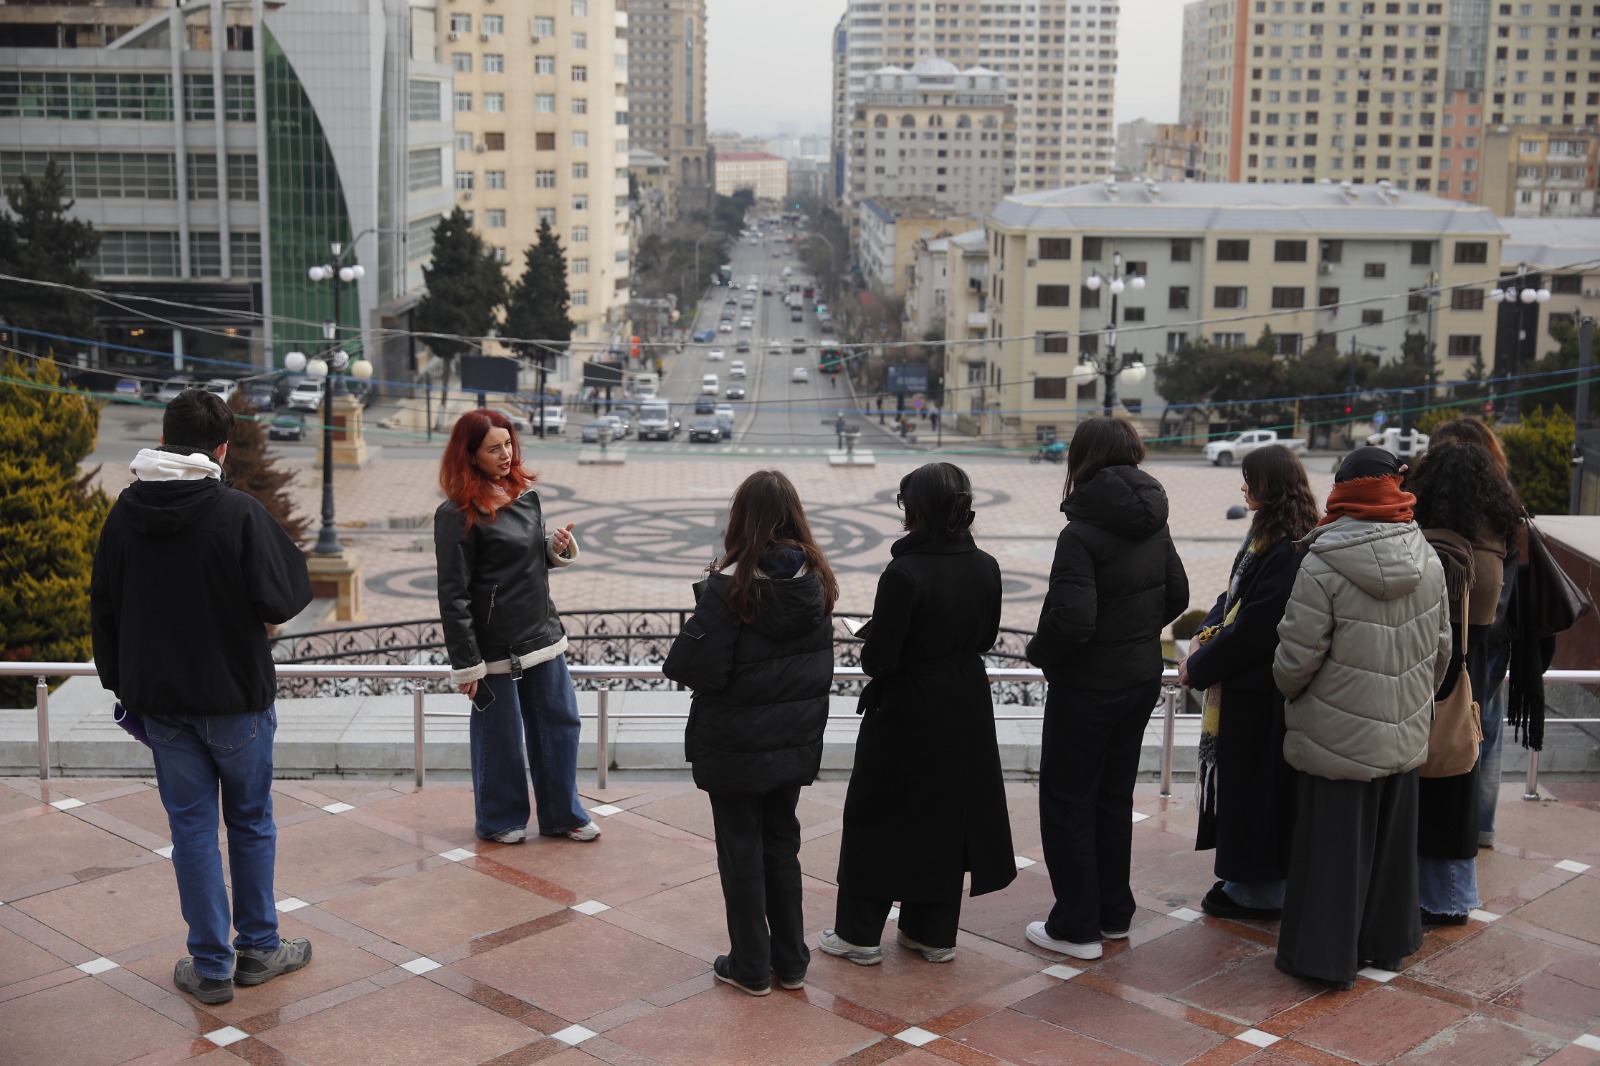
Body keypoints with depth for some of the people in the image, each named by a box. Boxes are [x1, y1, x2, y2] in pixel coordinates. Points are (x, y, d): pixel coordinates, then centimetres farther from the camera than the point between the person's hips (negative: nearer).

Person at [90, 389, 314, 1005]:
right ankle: (258, 949, 22)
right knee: (251, 821, 13)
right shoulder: (239, 513, -16)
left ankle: (211, 965, 14)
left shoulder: (125, 513, -1)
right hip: (236, 697, -3)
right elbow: (281, 601, -17)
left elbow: (103, 608, 6)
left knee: (191, 827, 9)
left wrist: (120, 683, 16)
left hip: (159, 699, 3)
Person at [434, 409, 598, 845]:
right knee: (499, 735, 7)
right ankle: (500, 820, 26)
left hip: (543, 636, 7)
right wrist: (467, 664, -16)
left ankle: (563, 814, 28)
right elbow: (453, 596, -15)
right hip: (495, 645, -7)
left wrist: (558, 548, -2)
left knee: (560, 723, 13)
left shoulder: (525, 494, 7)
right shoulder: (458, 515, -15)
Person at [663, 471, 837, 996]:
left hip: (736, 745, -5)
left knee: (741, 852, 9)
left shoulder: (729, 585, -21)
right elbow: (822, 663, 7)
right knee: (782, 844, 18)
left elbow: (700, 669, -20)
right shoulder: (815, 580, -3)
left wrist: (678, 657, -1)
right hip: (796, 740, 5)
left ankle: (751, 967, 19)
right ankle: (791, 961, 26)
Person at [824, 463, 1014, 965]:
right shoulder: (985, 567, -5)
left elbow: (879, 659, -20)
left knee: (876, 819, 9)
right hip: (965, 710, 6)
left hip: (906, 714, -6)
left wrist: (868, 642, 0)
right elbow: (987, 637, 7)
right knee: (948, 816, 17)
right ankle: (934, 932, 26)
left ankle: (860, 933, 18)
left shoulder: (904, 574, -24)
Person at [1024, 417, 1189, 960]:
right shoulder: (1153, 525, 1)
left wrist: (1040, 652, -10)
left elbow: (1072, 619, -28)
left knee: (1067, 803, 6)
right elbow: (1177, 596, 11)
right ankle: (1114, 913, 30)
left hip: (1087, 687, -7)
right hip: (1142, 679, 7)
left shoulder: (1082, 534, -23)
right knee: (1114, 797, 20)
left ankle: (1077, 926, 13)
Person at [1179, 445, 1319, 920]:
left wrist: (1199, 667, -13)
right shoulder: (1265, 536, 9)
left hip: (1260, 696, -10)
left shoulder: (1287, 551, -23)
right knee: (1239, 781, 17)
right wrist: (1203, 643, -2)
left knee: (1252, 784, 3)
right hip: (1243, 686, 10)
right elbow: (1233, 599, 14)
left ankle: (1260, 892, 16)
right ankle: (1247, 881, 28)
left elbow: (1252, 630, -23)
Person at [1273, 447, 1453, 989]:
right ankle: (1387, 941, 35)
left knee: (1334, 844, 6)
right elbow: (1441, 648, 8)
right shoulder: (1427, 559, -2)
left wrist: (1289, 690, 5)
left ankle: (1324, 956, 16)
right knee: (1392, 837, 20)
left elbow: (1297, 657, -17)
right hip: (1405, 733, 5)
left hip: (1338, 735, -5)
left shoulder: (1323, 566, -21)